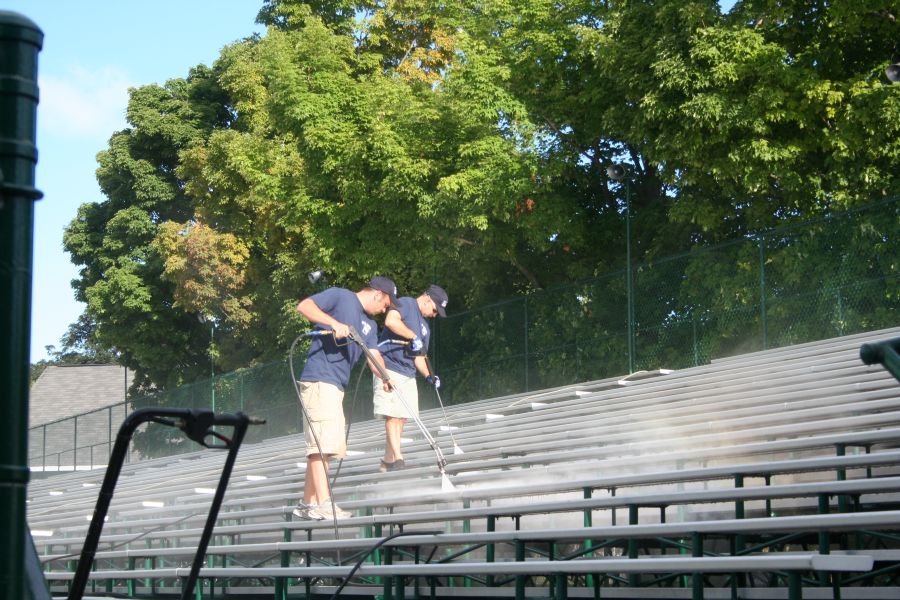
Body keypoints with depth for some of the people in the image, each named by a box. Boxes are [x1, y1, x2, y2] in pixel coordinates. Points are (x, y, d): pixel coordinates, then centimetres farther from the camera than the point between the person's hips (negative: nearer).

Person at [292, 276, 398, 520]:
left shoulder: (370, 326, 23)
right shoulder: (340, 296, -1)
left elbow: (374, 354, 9)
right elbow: (304, 306, -12)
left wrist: (385, 378, -11)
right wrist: (334, 323, -24)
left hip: (336, 387, 10)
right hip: (319, 381, -10)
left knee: (323, 446, 11)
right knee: (322, 442, -14)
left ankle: (307, 504, 18)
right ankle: (323, 505, -17)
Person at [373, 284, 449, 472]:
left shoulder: (425, 327, 23)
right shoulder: (405, 304, -3)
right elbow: (390, 321, -23)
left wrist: (428, 375, 8)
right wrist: (413, 336, -19)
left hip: (408, 375, 9)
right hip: (389, 368, -9)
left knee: (401, 418, 7)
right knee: (392, 416, -12)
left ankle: (388, 462, 13)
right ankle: (397, 460, -16)